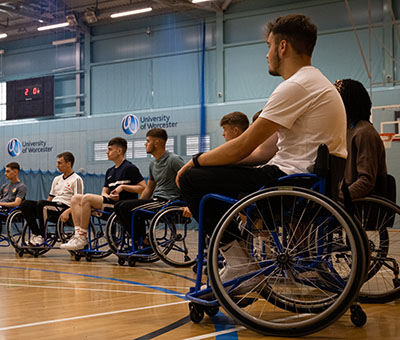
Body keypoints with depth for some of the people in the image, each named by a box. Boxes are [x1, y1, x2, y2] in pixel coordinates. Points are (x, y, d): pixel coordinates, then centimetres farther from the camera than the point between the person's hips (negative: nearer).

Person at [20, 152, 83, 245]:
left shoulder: (76, 179, 1)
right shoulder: (57, 179, 26)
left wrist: (68, 211, -28)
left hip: (64, 207, -8)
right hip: (53, 207, 8)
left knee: (41, 203, -35)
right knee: (26, 204, -13)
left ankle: (41, 236, -25)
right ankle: (35, 233, -17)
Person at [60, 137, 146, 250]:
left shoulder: (130, 168, -4)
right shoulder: (110, 171, 22)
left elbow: (143, 188, -10)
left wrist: (123, 187, -15)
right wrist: (109, 196, -4)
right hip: (110, 202, 9)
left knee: (87, 198, -25)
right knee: (76, 198, -3)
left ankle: (82, 238, -21)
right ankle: (78, 233, -17)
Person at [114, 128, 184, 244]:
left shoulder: (173, 160, -9)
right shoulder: (153, 164, 19)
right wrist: (138, 205, 16)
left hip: (167, 200, -9)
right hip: (155, 200, 9)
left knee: (125, 207, -20)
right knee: (119, 206, 1)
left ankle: (144, 242, -9)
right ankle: (138, 240, 1)